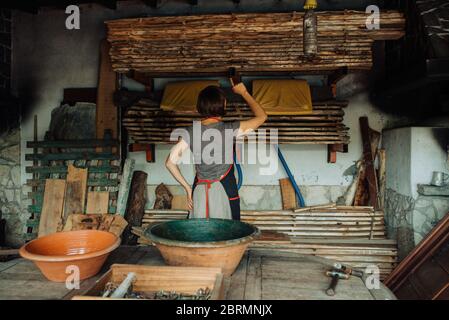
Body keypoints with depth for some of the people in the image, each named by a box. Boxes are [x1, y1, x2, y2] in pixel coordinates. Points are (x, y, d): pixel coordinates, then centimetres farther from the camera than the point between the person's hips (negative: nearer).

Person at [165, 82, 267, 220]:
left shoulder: (191, 132, -3)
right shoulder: (229, 129, -12)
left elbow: (170, 162, -2)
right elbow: (261, 117, 1)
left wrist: (188, 188, 6)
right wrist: (244, 93, 11)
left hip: (200, 192, 4)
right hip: (224, 191, -3)